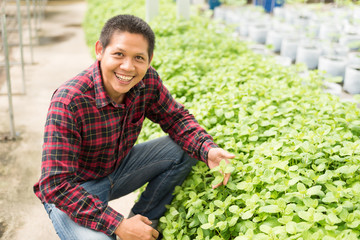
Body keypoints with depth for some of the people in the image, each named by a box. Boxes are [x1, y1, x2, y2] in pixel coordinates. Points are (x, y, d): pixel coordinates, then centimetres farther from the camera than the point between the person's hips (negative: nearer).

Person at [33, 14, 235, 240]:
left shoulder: (147, 80, -16)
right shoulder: (68, 101, -32)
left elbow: (175, 117, -2)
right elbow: (56, 184, -31)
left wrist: (208, 150, -24)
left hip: (118, 167, 6)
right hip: (72, 190, -5)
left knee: (184, 149, -9)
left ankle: (145, 218, 7)